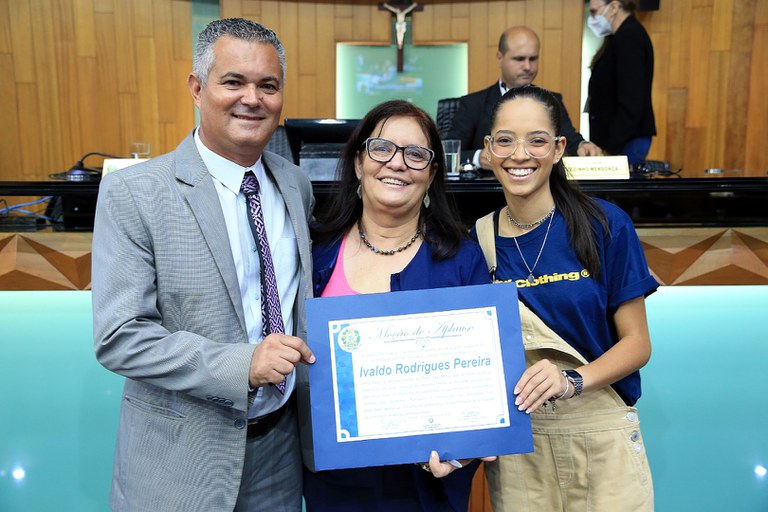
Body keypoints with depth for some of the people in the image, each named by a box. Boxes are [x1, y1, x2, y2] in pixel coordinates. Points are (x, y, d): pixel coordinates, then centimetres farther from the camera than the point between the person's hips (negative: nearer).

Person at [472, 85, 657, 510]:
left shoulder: (605, 225, -9)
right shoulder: (479, 240, -3)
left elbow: (637, 343, -6)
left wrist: (571, 380, -23)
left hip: (599, 436, -1)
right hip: (514, 441, 2)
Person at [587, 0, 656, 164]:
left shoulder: (628, 37, -14)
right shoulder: (625, 36, 16)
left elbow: (631, 103, -22)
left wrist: (611, 149, -21)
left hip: (626, 142, -9)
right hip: (620, 140, 9)